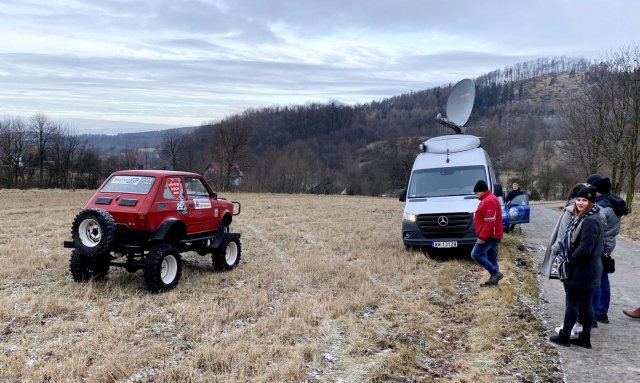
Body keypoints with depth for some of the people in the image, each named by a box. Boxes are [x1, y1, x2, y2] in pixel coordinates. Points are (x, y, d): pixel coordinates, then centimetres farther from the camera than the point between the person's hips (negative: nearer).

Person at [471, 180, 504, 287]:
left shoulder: (489, 201, -16)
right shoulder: (488, 199, 19)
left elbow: (490, 222, -24)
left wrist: (482, 237, -23)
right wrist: (483, 235, 23)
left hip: (490, 235, -11)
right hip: (493, 235, 11)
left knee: (476, 254, -11)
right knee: (491, 258, 12)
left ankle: (496, 273, -11)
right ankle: (494, 279, 15)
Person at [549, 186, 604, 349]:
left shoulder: (590, 221, -21)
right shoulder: (583, 217, 11)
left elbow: (585, 249, -24)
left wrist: (569, 260, -11)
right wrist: (570, 259, 10)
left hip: (582, 271, -10)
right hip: (587, 270, 10)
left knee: (572, 303, 1)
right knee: (586, 303, 14)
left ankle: (564, 336, 12)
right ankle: (585, 338, 23)